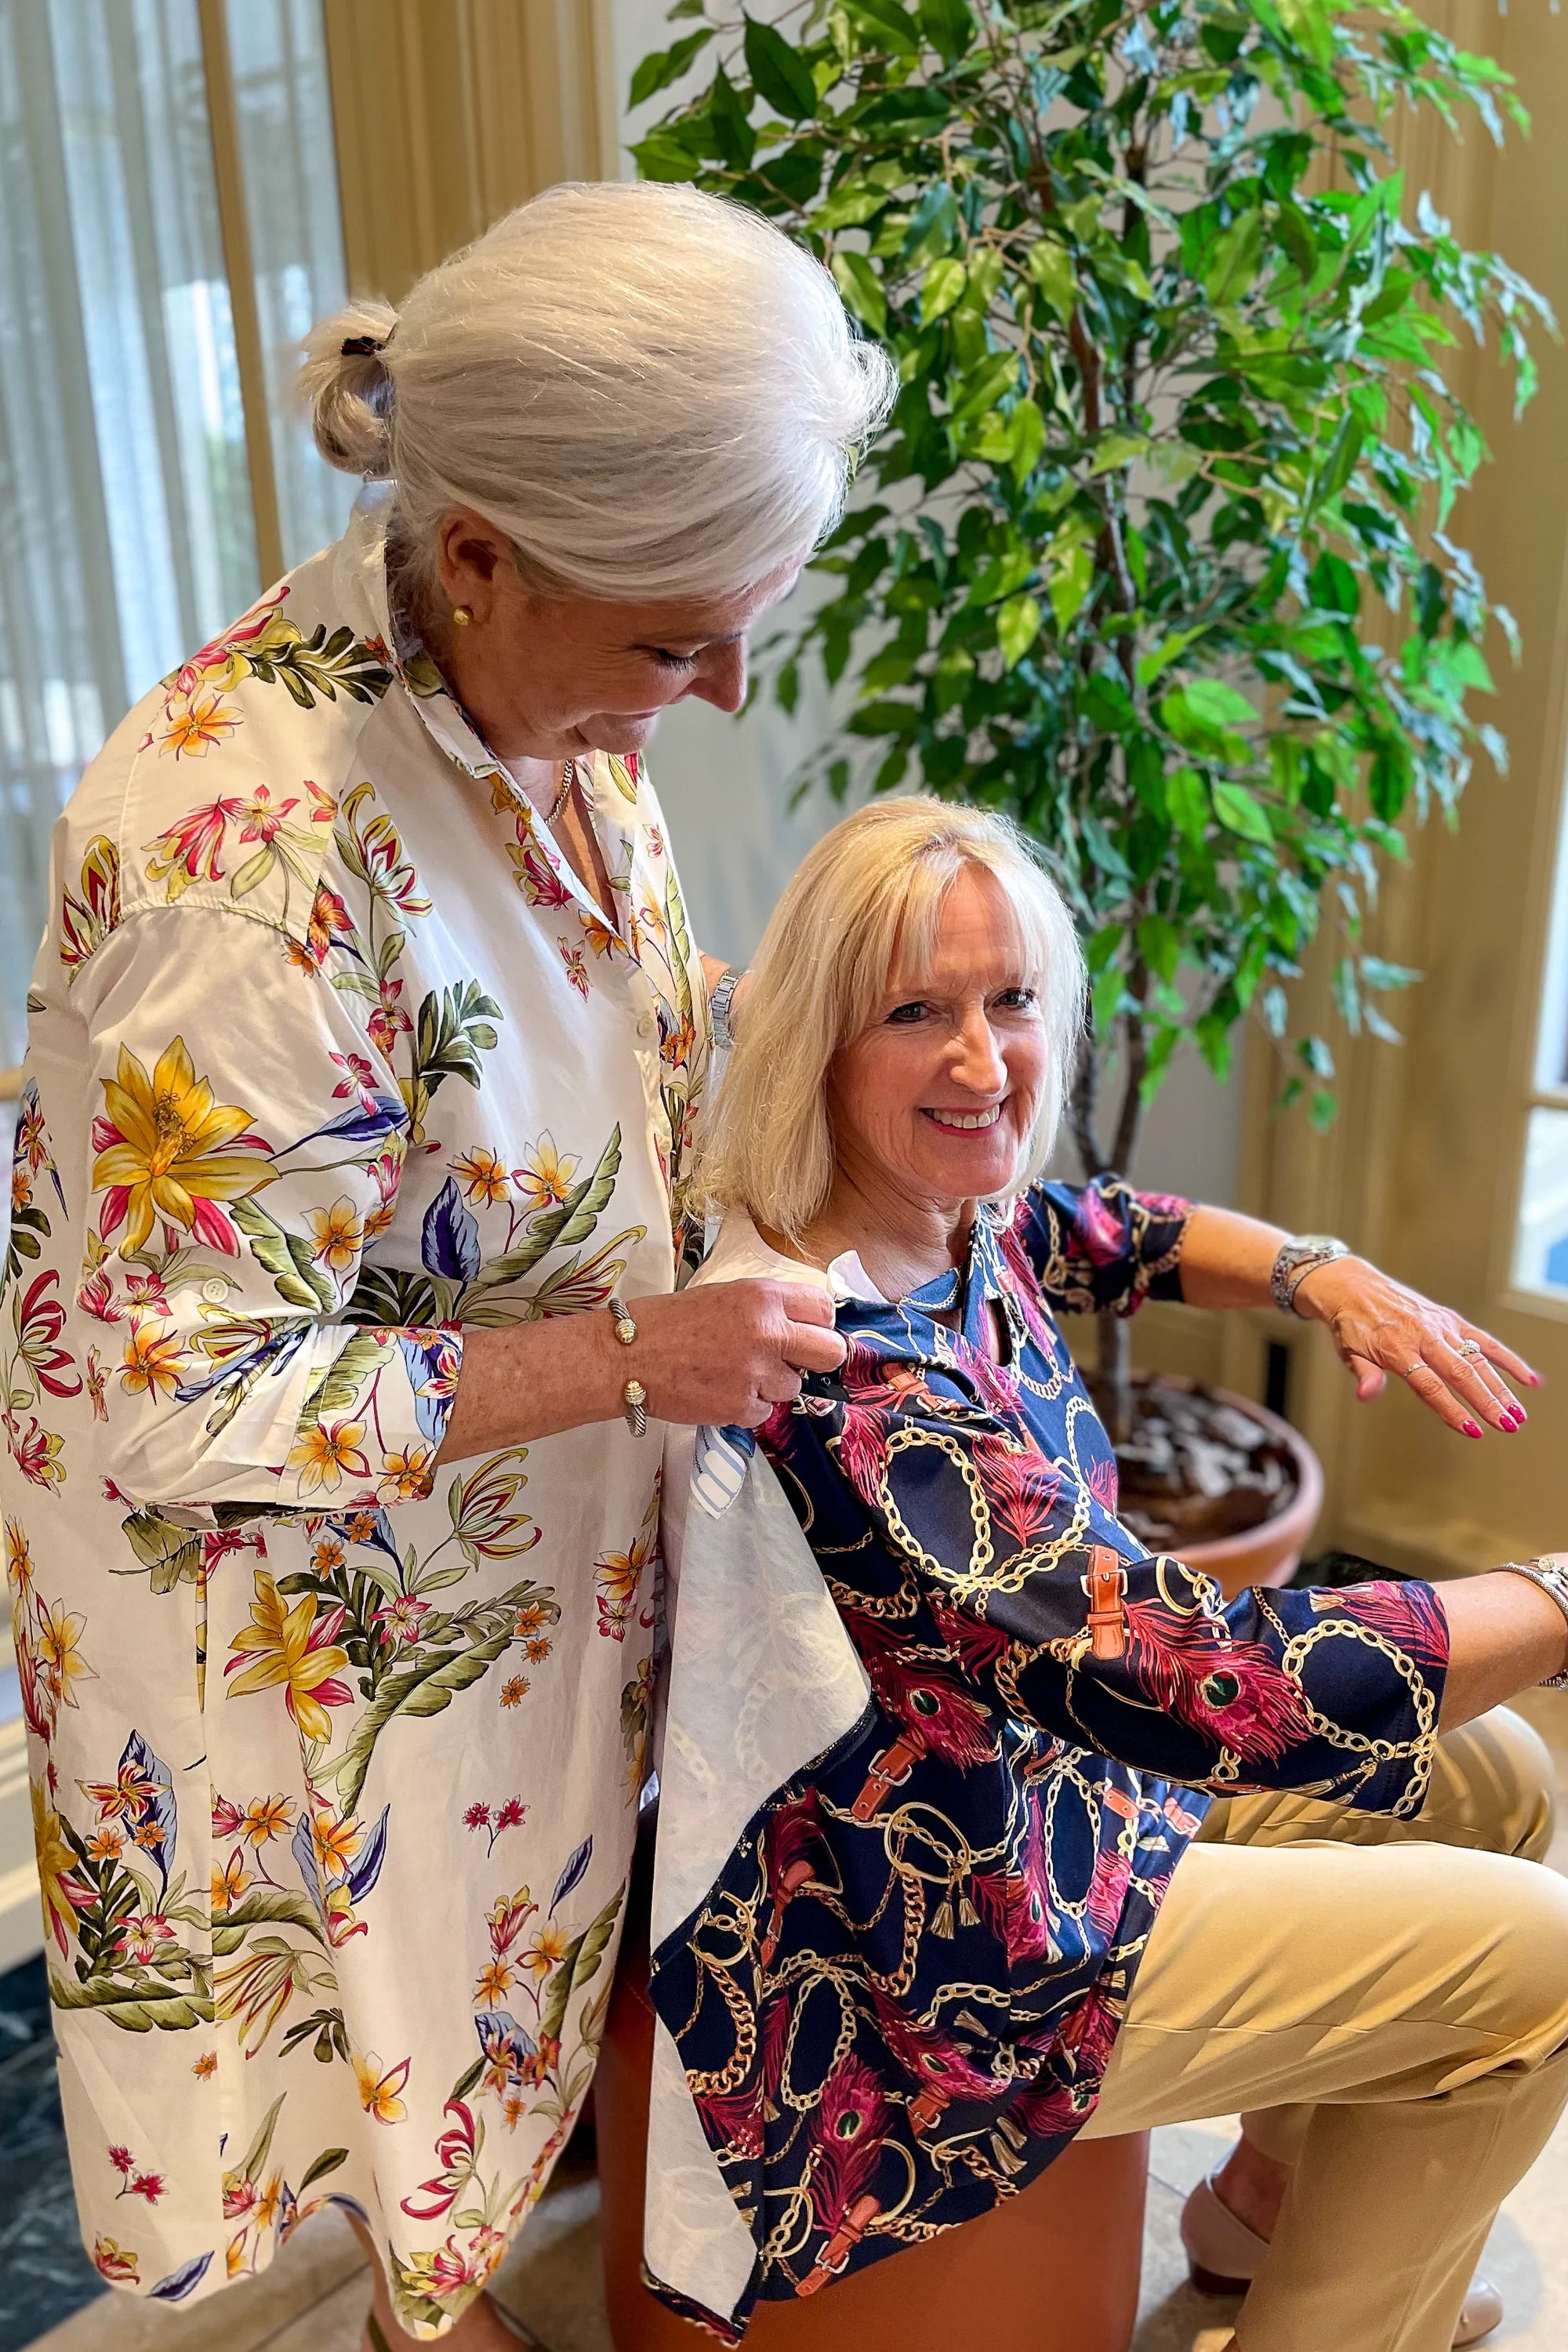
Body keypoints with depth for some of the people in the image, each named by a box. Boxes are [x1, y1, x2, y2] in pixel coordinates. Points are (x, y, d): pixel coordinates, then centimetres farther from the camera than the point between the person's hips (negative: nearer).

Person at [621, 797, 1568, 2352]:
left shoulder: (956, 1220, -7)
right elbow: (1228, 1689, -34)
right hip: (943, 1963, -8)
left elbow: (1114, 1236, 16)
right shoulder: (836, 1376, -35)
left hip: (1046, 1768, 9)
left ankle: (1280, 2193, 37)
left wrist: (1320, 1273, -3)